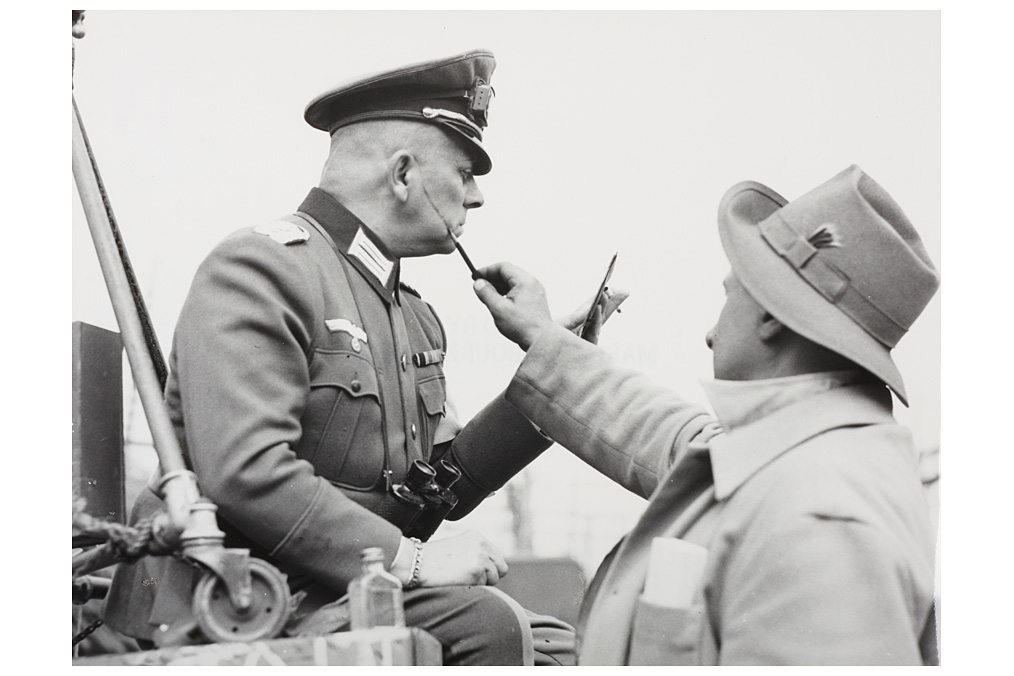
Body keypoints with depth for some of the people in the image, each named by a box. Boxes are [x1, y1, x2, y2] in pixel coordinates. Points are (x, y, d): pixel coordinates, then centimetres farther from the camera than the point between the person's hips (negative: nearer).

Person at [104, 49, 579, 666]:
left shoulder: (416, 318, 19)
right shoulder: (261, 269, -11)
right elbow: (244, 474, -24)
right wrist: (407, 559, -24)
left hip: (347, 591, 9)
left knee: (559, 641, 0)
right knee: (483, 622, -25)